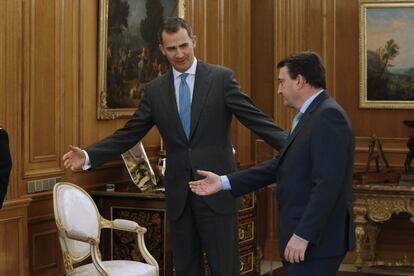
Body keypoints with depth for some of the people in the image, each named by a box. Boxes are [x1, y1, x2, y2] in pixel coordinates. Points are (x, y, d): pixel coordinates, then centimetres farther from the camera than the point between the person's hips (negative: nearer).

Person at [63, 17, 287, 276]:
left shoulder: (221, 78, -1)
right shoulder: (155, 90, 9)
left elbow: (256, 119, -5)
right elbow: (128, 134, 9)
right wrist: (89, 155, -2)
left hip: (217, 192, -3)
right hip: (179, 195, 3)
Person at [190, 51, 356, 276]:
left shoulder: (329, 116, -15)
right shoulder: (311, 115, 16)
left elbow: (327, 184, -23)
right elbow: (280, 166, 16)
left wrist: (303, 235, -23)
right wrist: (224, 182, 14)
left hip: (316, 241, -10)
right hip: (302, 234, 10)